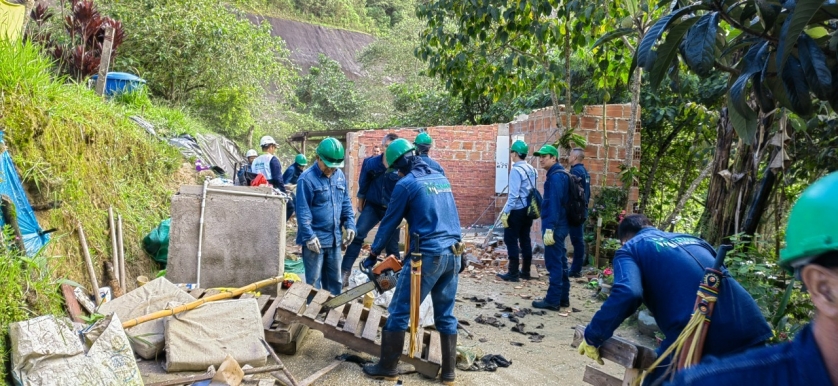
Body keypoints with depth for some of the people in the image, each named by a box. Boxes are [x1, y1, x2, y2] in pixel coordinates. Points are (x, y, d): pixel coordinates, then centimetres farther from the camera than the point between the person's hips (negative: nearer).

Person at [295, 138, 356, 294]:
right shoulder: (307, 178, -14)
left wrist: (350, 225, 2)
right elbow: (303, 211, -16)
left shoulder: (340, 176, 6)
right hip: (315, 239, -6)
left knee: (335, 280, 17)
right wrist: (309, 236, -20)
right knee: (314, 281, 4)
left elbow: (346, 203, 13)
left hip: (334, 238, 6)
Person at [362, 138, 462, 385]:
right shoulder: (441, 178, 15)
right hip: (453, 254, 7)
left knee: (399, 312, 4)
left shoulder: (406, 184, -5)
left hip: (428, 255, -7)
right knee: (446, 316, 14)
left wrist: (373, 255, 15)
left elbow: (389, 223, 2)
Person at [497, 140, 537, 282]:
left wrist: (506, 212, -18)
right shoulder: (532, 170, 10)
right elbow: (533, 190, 13)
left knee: (511, 240, -1)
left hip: (517, 210, -8)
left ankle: (513, 273, 0)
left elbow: (513, 194, -21)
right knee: (525, 239, 12)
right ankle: (525, 271, 18)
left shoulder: (516, 170, -16)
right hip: (528, 209, 8)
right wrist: (530, 206, 17)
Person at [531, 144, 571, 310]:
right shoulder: (558, 175, 17)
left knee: (554, 262, -5)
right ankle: (563, 297, 21)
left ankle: (553, 300, 0)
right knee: (560, 261, 14)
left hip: (554, 226, -10)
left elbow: (554, 203, -22)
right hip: (559, 224, 10)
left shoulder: (555, 177, -15)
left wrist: (549, 227, -25)